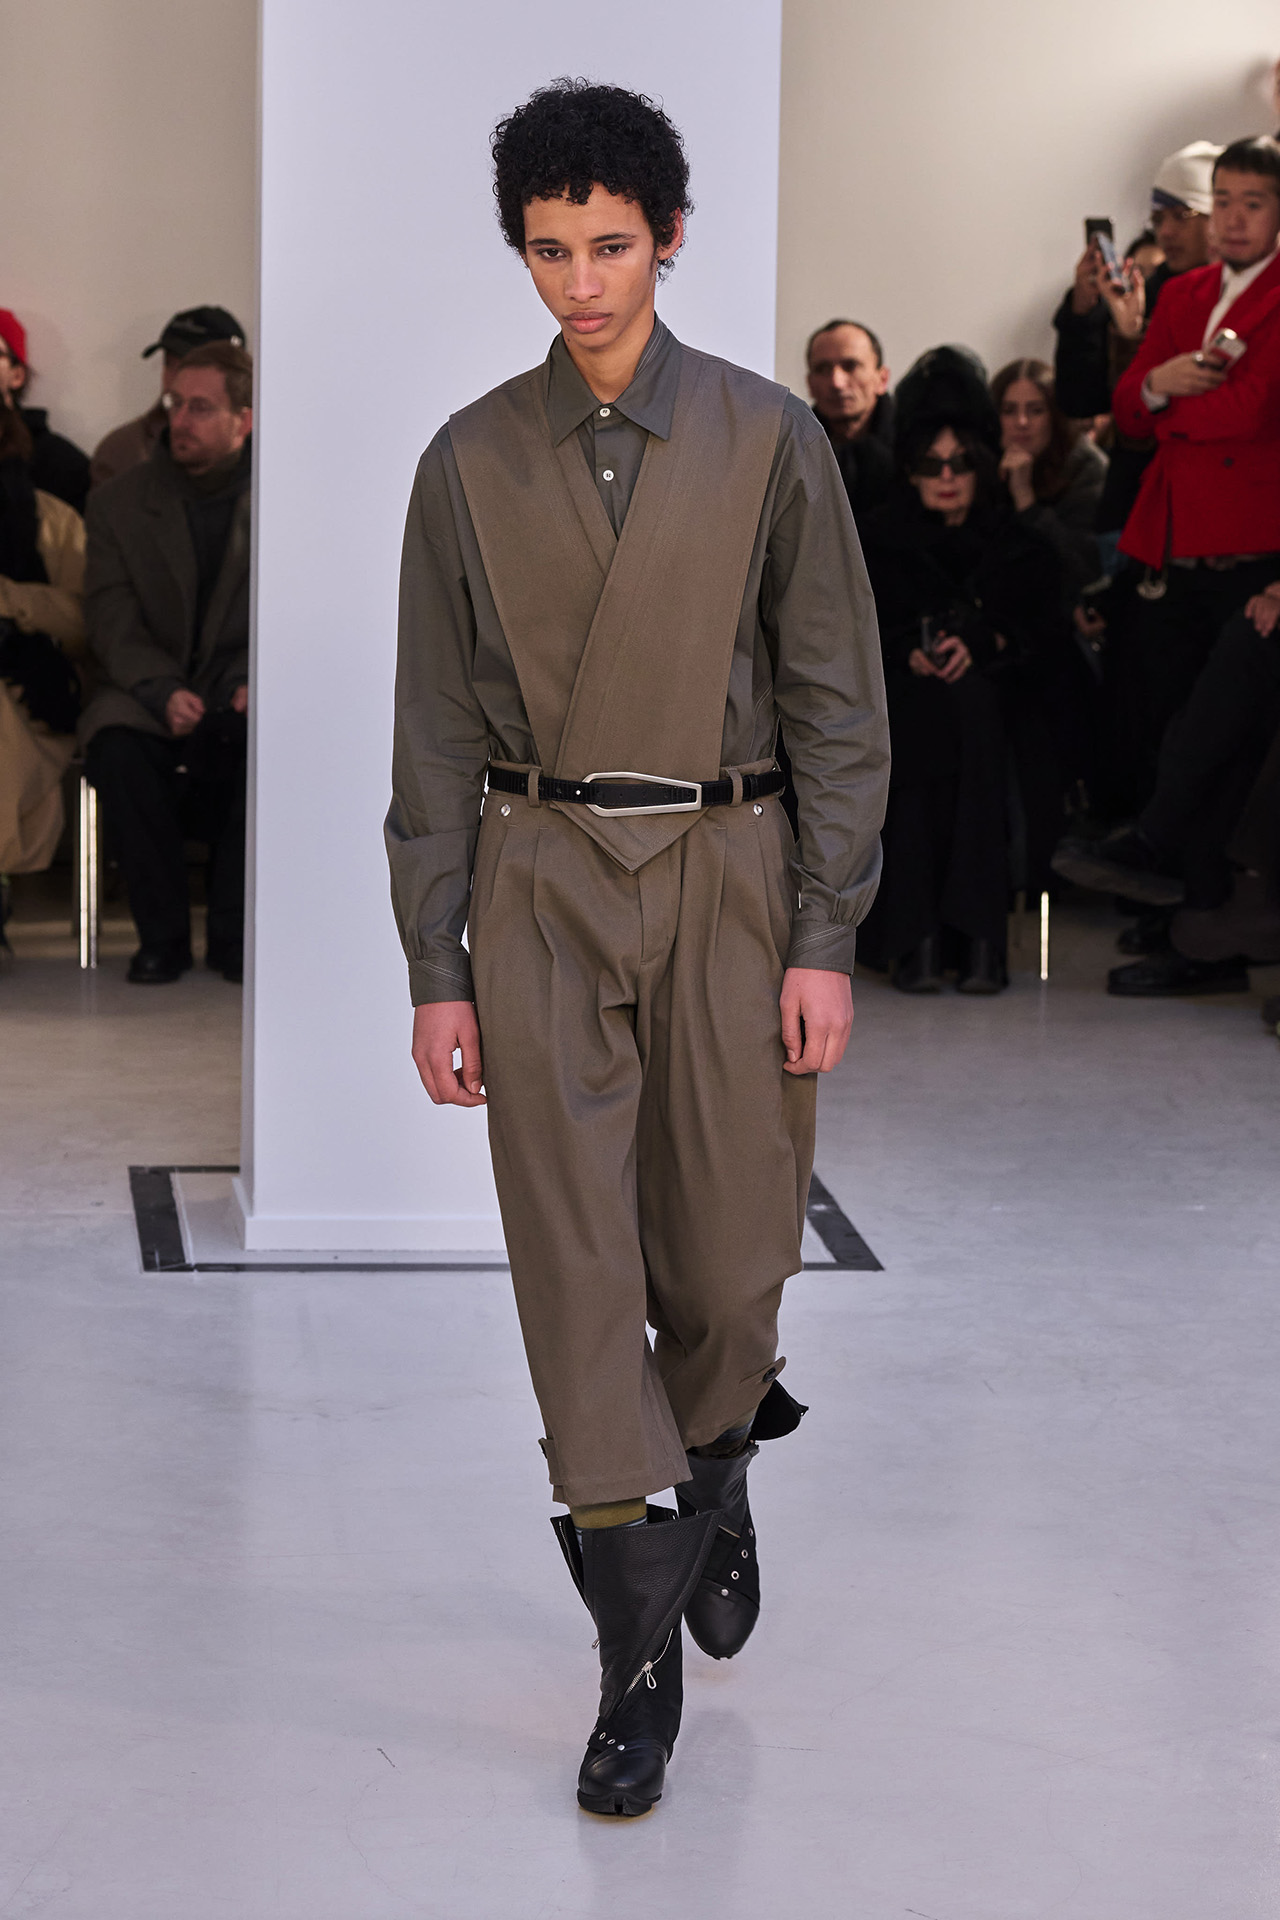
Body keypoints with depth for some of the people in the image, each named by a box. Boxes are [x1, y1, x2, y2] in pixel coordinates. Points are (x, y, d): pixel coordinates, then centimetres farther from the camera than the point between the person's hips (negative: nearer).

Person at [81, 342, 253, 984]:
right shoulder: (118, 503, 5)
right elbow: (115, 625, -3)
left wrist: (262, 683, -22)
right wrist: (164, 691, -23)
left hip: (243, 697, 0)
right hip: (151, 698, 1)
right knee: (115, 742, -33)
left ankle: (234, 931, -15)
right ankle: (160, 933, -17)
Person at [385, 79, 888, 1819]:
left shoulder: (769, 441, 0)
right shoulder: (472, 462, 3)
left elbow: (837, 701, 1)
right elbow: (437, 728, 5)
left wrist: (826, 941, -5)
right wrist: (436, 968, 1)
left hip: (724, 872, 0)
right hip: (538, 883, 1)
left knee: (729, 1262, 5)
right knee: (577, 1265, -3)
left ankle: (716, 1480, 39)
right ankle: (642, 1649, 4)